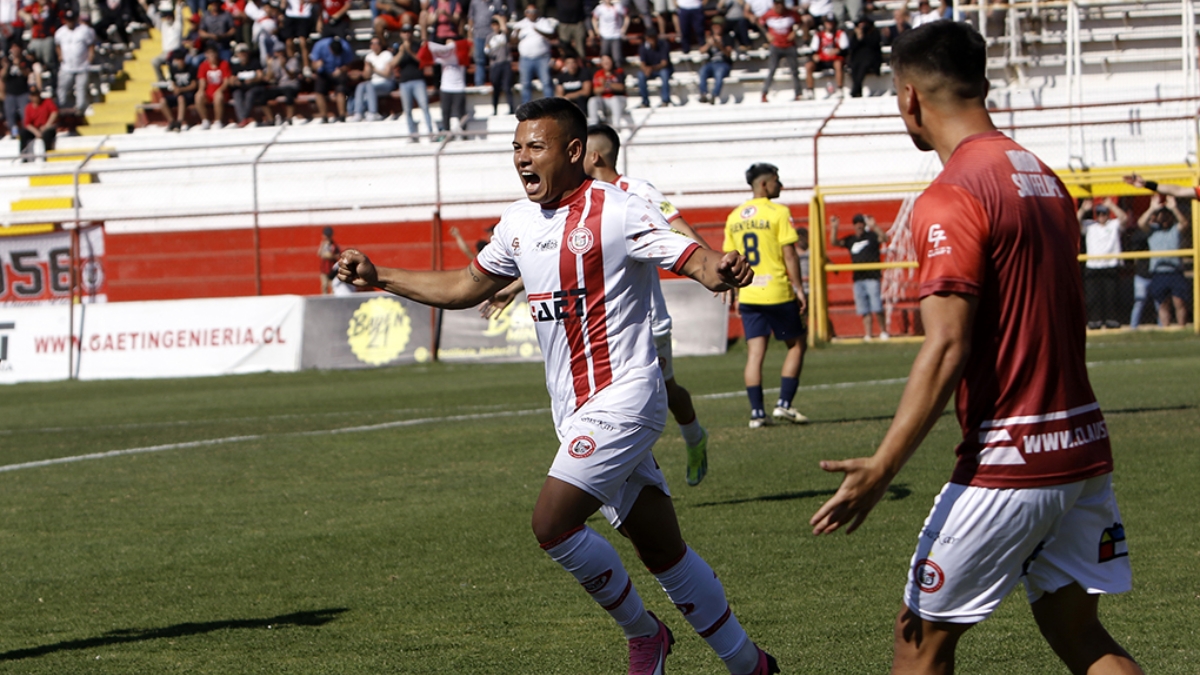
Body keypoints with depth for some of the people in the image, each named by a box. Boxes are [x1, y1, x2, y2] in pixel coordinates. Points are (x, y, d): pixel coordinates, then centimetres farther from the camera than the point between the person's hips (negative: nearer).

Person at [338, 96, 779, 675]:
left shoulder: (615, 212, -14)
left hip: (621, 397, -7)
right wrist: (379, 277, 19)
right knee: (662, 549, 11)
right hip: (576, 409, 7)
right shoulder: (520, 221, 10)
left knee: (552, 521, -18)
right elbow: (466, 287, 23)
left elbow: (693, 259, -20)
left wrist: (719, 272, -43)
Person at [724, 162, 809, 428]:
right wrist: (798, 288, -7)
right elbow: (789, 254, -11)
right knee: (796, 345, 10)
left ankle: (757, 412, 0)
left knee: (755, 352, 4)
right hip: (778, 292, -5)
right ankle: (784, 404, 2)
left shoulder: (734, 217, 9)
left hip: (748, 295, 5)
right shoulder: (778, 212, -8)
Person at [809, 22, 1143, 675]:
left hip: (1007, 470, -8)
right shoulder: (1045, 178, 12)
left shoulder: (951, 198, -14)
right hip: (1083, 449, 8)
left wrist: (881, 469, -22)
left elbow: (945, 351, -21)